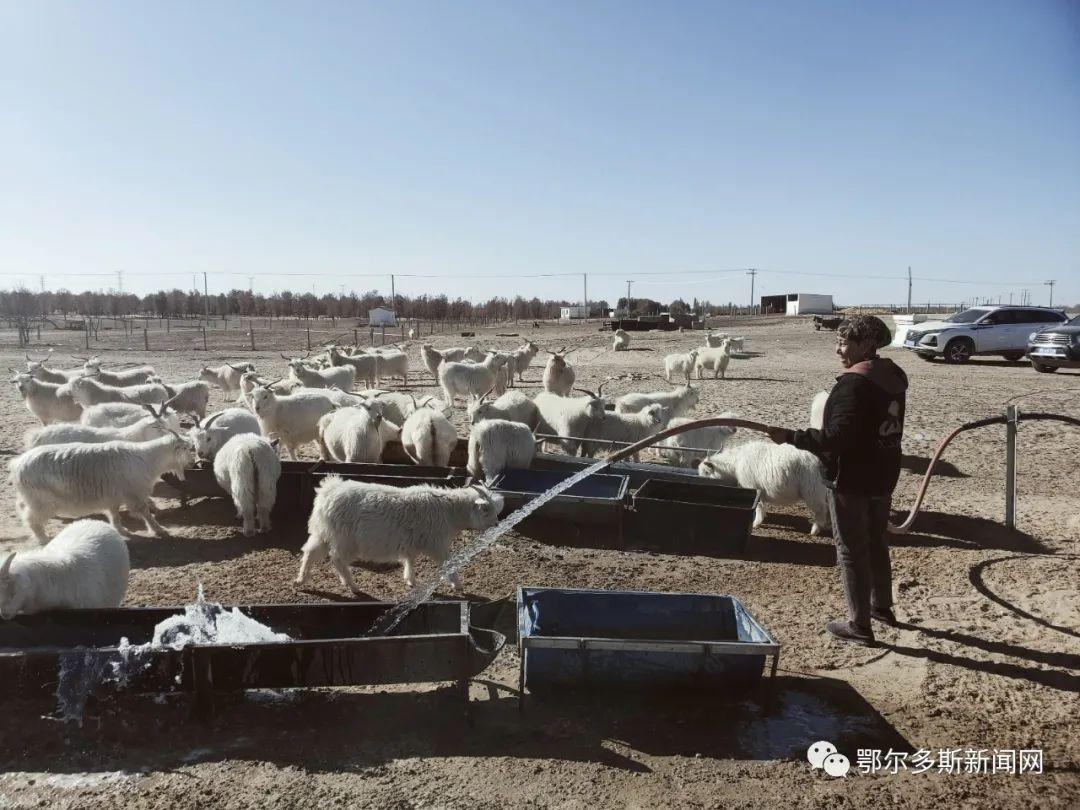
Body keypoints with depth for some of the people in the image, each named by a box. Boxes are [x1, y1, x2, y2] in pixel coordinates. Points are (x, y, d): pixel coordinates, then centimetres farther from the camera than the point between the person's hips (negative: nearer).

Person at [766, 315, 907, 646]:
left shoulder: (854, 382, -22)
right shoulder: (893, 377, 7)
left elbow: (837, 436, -29)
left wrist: (791, 438, -26)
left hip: (851, 478, -9)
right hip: (882, 474, 9)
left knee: (851, 550, 3)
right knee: (876, 542, 23)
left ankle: (859, 626, 11)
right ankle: (882, 606, 39)